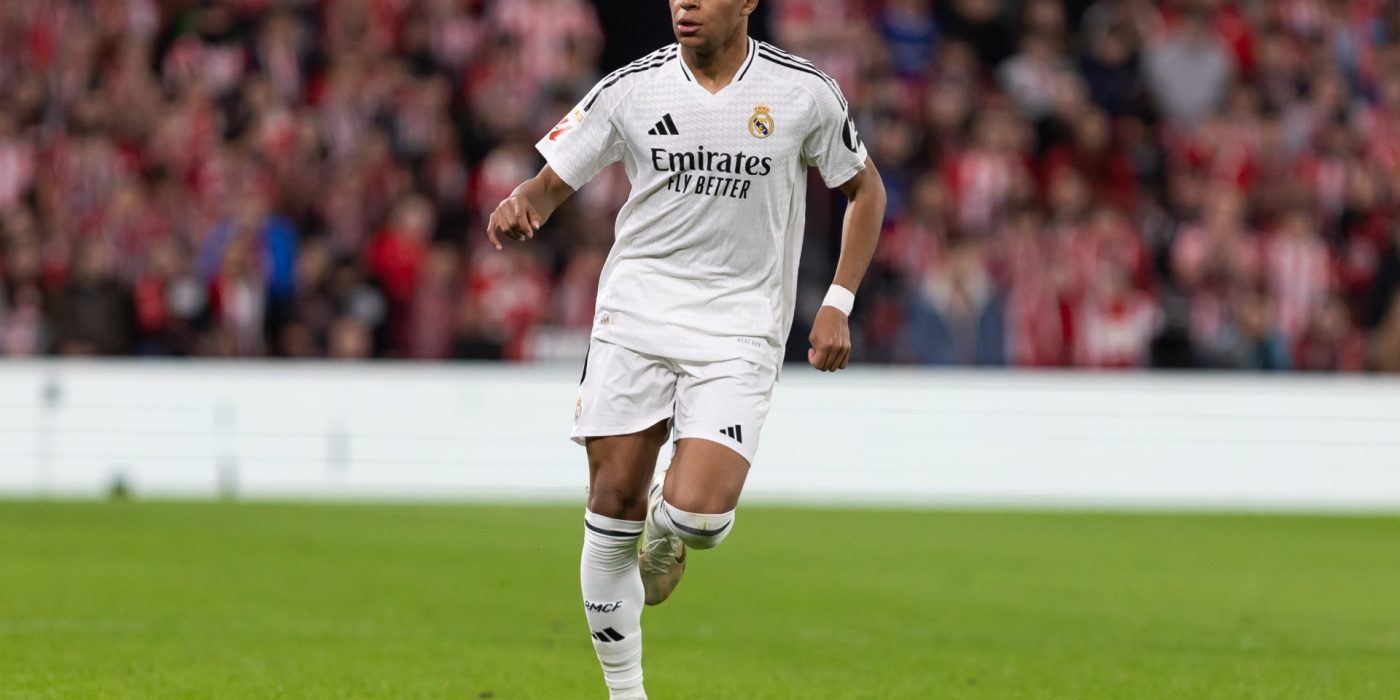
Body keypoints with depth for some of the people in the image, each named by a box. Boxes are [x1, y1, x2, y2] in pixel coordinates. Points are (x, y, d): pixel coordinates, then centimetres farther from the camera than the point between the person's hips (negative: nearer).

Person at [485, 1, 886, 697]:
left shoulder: (804, 92, -4)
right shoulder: (631, 88, -2)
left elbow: (864, 187, 11)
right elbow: (551, 183, 4)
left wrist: (838, 304, 3)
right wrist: (519, 208, -21)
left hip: (739, 328, -2)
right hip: (637, 310, 2)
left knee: (698, 515, -19)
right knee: (612, 507, -1)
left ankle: (667, 526, 20)